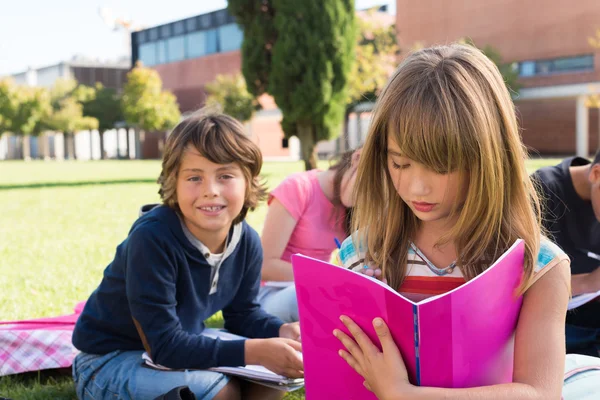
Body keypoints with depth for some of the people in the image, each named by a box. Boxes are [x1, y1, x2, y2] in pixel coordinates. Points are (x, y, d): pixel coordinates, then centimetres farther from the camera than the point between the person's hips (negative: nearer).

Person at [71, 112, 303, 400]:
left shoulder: (248, 243, -9)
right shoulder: (152, 238, -31)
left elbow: (243, 314, 6)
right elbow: (164, 346, -30)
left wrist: (283, 332, -16)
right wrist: (255, 351, -36)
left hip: (177, 349, 7)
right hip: (109, 360, -7)